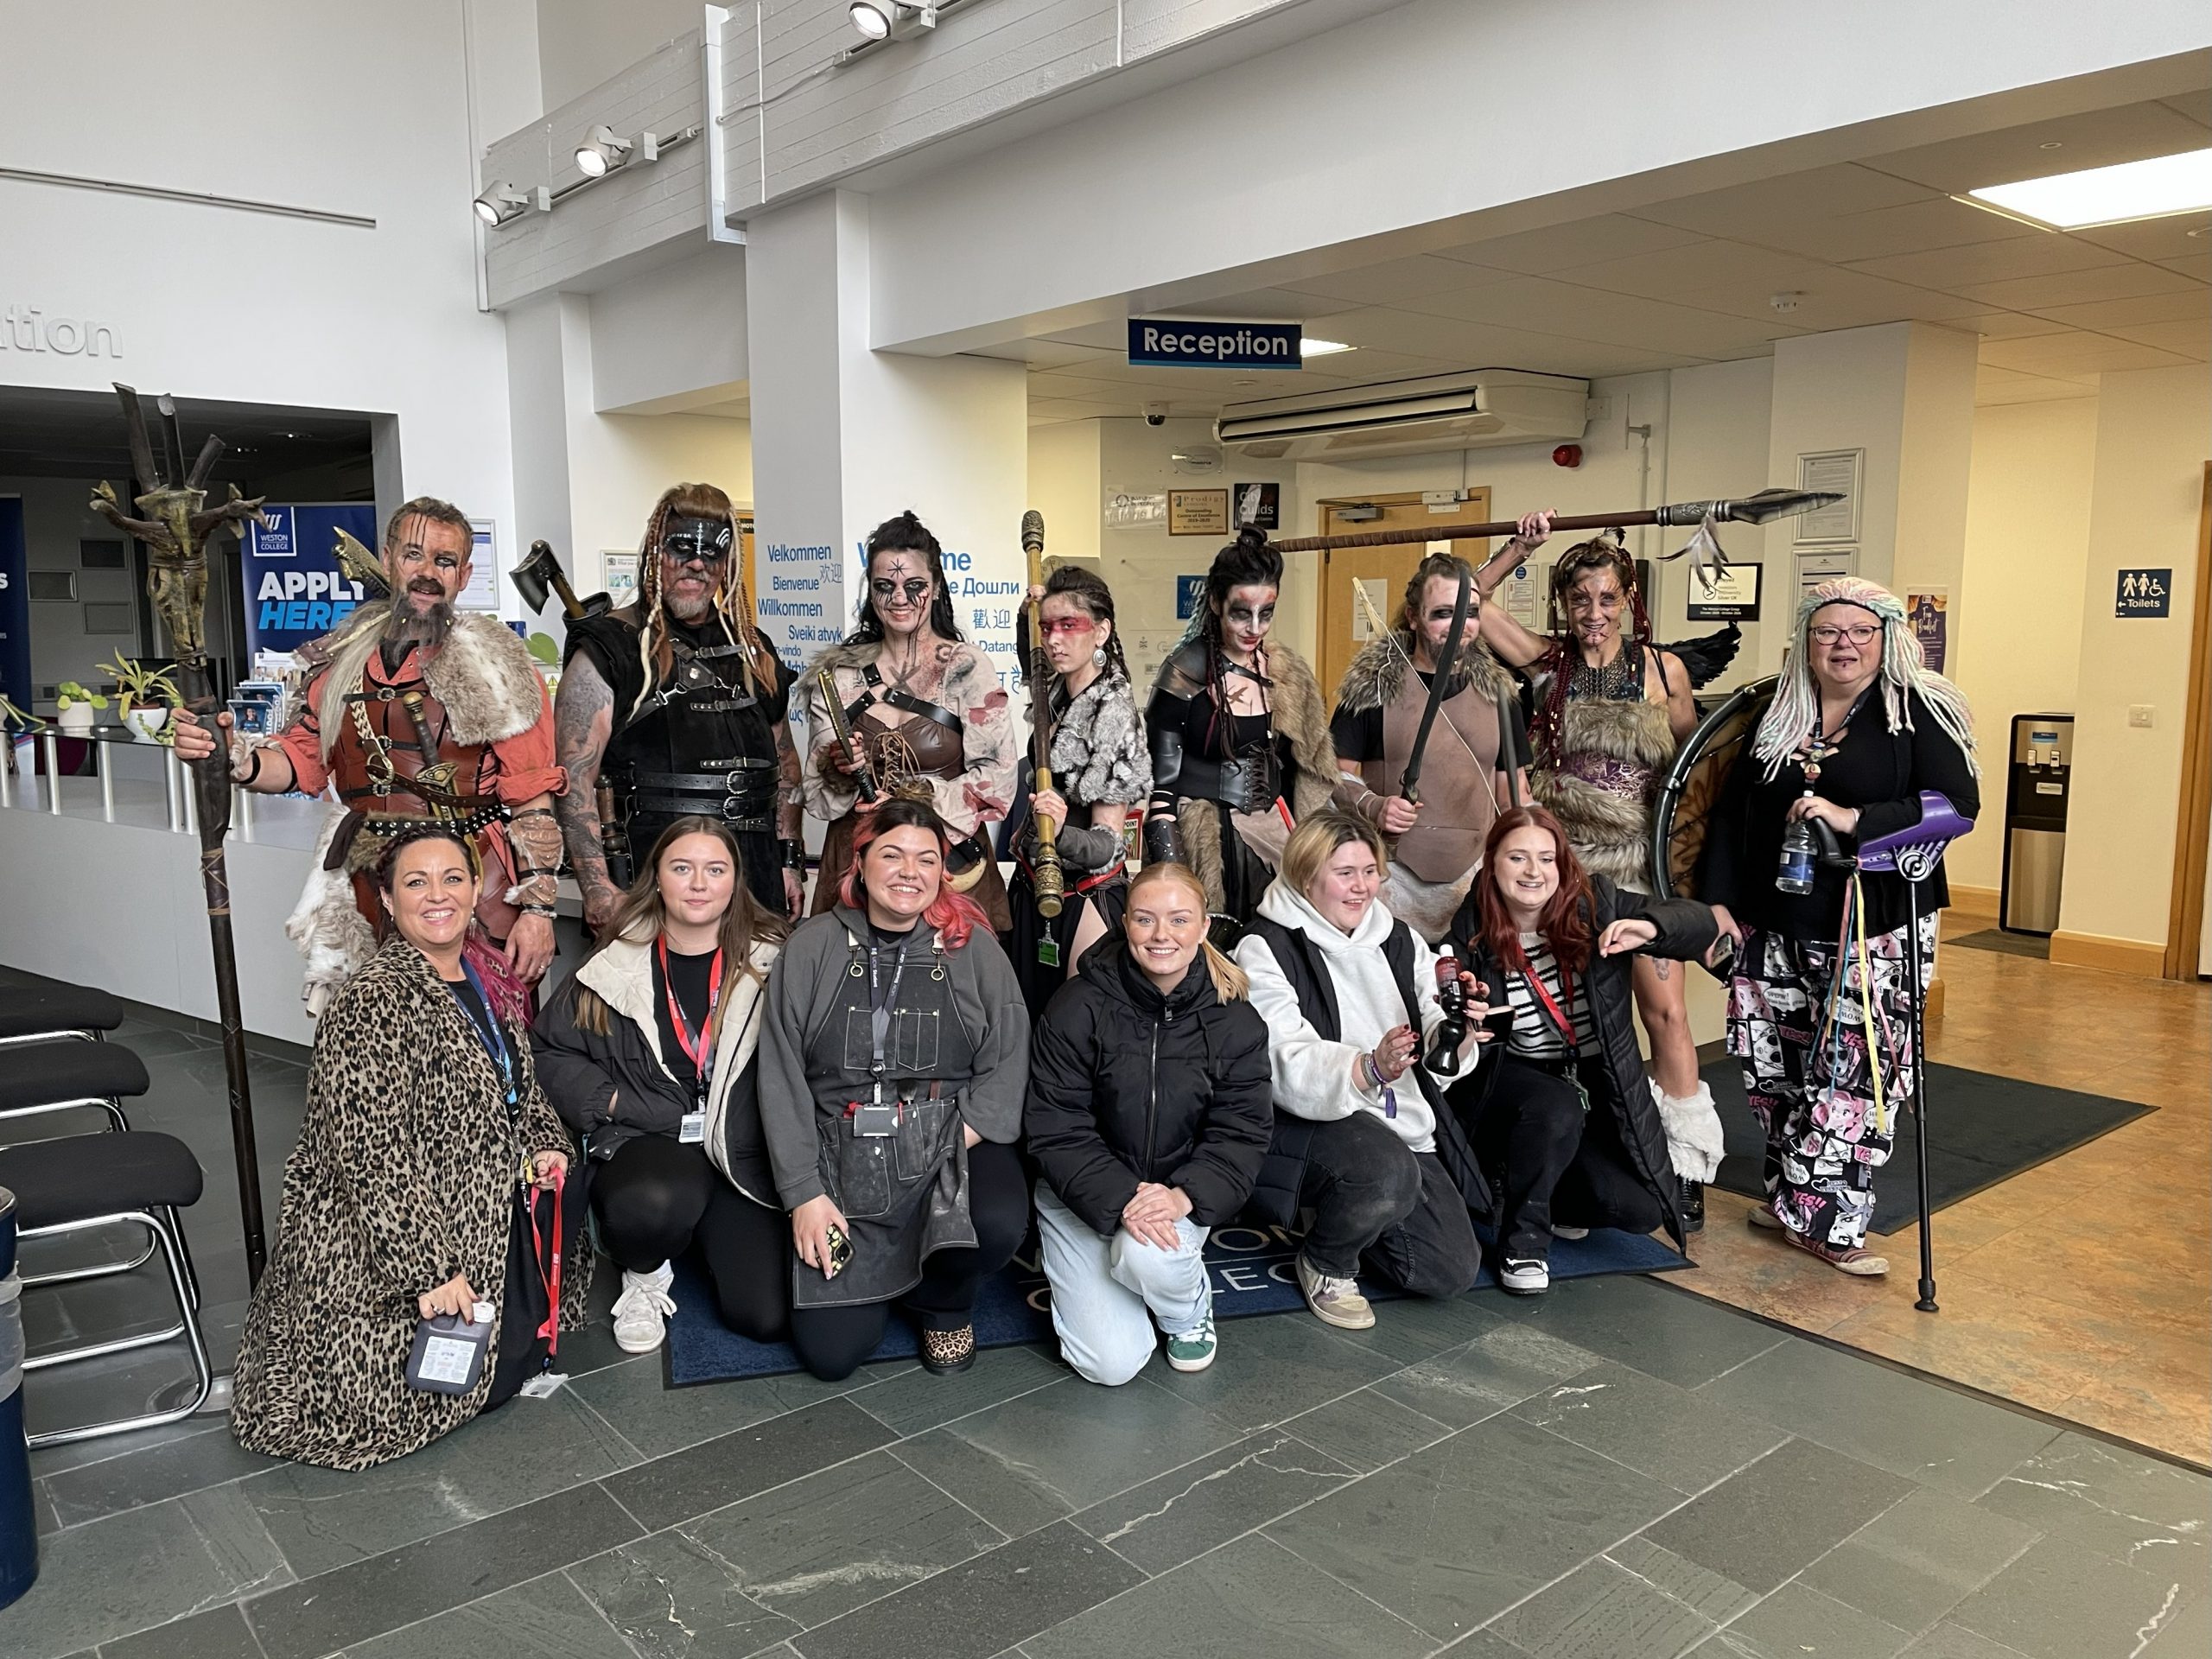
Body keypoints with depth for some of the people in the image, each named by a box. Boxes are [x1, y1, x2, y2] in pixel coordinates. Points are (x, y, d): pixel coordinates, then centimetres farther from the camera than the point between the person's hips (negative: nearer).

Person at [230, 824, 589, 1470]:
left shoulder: (486, 976, 3)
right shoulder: (371, 1005, -24)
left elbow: (518, 1084, 18)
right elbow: (375, 1158, -26)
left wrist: (545, 1144, -1)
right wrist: (427, 1270, -27)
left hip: (486, 1209, 8)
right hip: (382, 1245, -8)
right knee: (489, 1378, -9)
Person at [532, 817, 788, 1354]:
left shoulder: (772, 962, 1)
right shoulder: (616, 966, 3)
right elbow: (548, 1050, 8)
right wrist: (608, 1100, -5)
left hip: (744, 1154, 1)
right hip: (646, 1143, 0)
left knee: (767, 1312, -15)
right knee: (651, 1205, -37)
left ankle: (708, 1235, 20)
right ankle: (646, 1272, 2)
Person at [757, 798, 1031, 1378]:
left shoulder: (972, 946, 0)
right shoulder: (814, 946, 0)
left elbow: (1007, 1062, -3)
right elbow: (782, 1076, -2)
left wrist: (956, 1146, -16)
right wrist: (804, 1194, -8)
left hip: (951, 1140, 0)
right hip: (842, 1155, 0)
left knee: (998, 1223, -32)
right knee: (830, 1353, -8)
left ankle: (943, 1302, 5)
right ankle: (886, 1274, 28)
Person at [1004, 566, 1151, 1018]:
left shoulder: (1112, 714, -20)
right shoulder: (1056, 693, 0)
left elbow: (1108, 843, -20)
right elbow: (1032, 660, 28)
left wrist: (1061, 832, -39)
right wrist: (1029, 616, 10)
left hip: (1085, 893, -7)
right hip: (1033, 885, 8)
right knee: (1030, 1007, 16)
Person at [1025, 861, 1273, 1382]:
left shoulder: (1235, 1021, -5)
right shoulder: (1079, 1008, -13)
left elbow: (1241, 1131, -6)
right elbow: (1055, 1129, -12)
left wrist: (1186, 1195, -23)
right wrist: (1119, 1199, -25)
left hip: (1179, 1192, 1)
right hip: (1084, 1194, -1)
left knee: (1147, 1258, -33)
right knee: (1111, 1363, -13)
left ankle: (1189, 1307, 4)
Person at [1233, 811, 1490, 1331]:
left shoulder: (1398, 939, 9)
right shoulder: (1266, 949, -10)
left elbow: (1436, 1049, 0)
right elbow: (1288, 1069, -23)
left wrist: (1460, 1031, -24)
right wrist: (1369, 1070, -41)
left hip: (1404, 1126, 6)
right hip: (1310, 1121, -6)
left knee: (1453, 1272, -3)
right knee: (1388, 1169, -36)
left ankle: (1345, 1215, 24)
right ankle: (1325, 1260, -4)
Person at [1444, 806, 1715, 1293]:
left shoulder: (1596, 904, -9)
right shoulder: (1472, 933, -11)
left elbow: (1702, 924, -12)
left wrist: (1648, 928, -35)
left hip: (1599, 1089, 2)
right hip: (1510, 1085, -2)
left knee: (1641, 1210, -15)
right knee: (1558, 1107, -36)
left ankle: (1546, 1195, 18)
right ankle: (1522, 1240, -11)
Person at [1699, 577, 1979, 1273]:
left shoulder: (1919, 712, -3)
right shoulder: (1774, 714, 9)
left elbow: (1957, 804, -14)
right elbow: (1731, 810, 10)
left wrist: (1852, 818, -24)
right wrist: (1718, 899, 2)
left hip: (1878, 933, -4)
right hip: (1774, 929, 4)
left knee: (1856, 1073, -4)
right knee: (1774, 1071, 8)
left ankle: (1824, 1215, 7)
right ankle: (1794, 1196, 25)